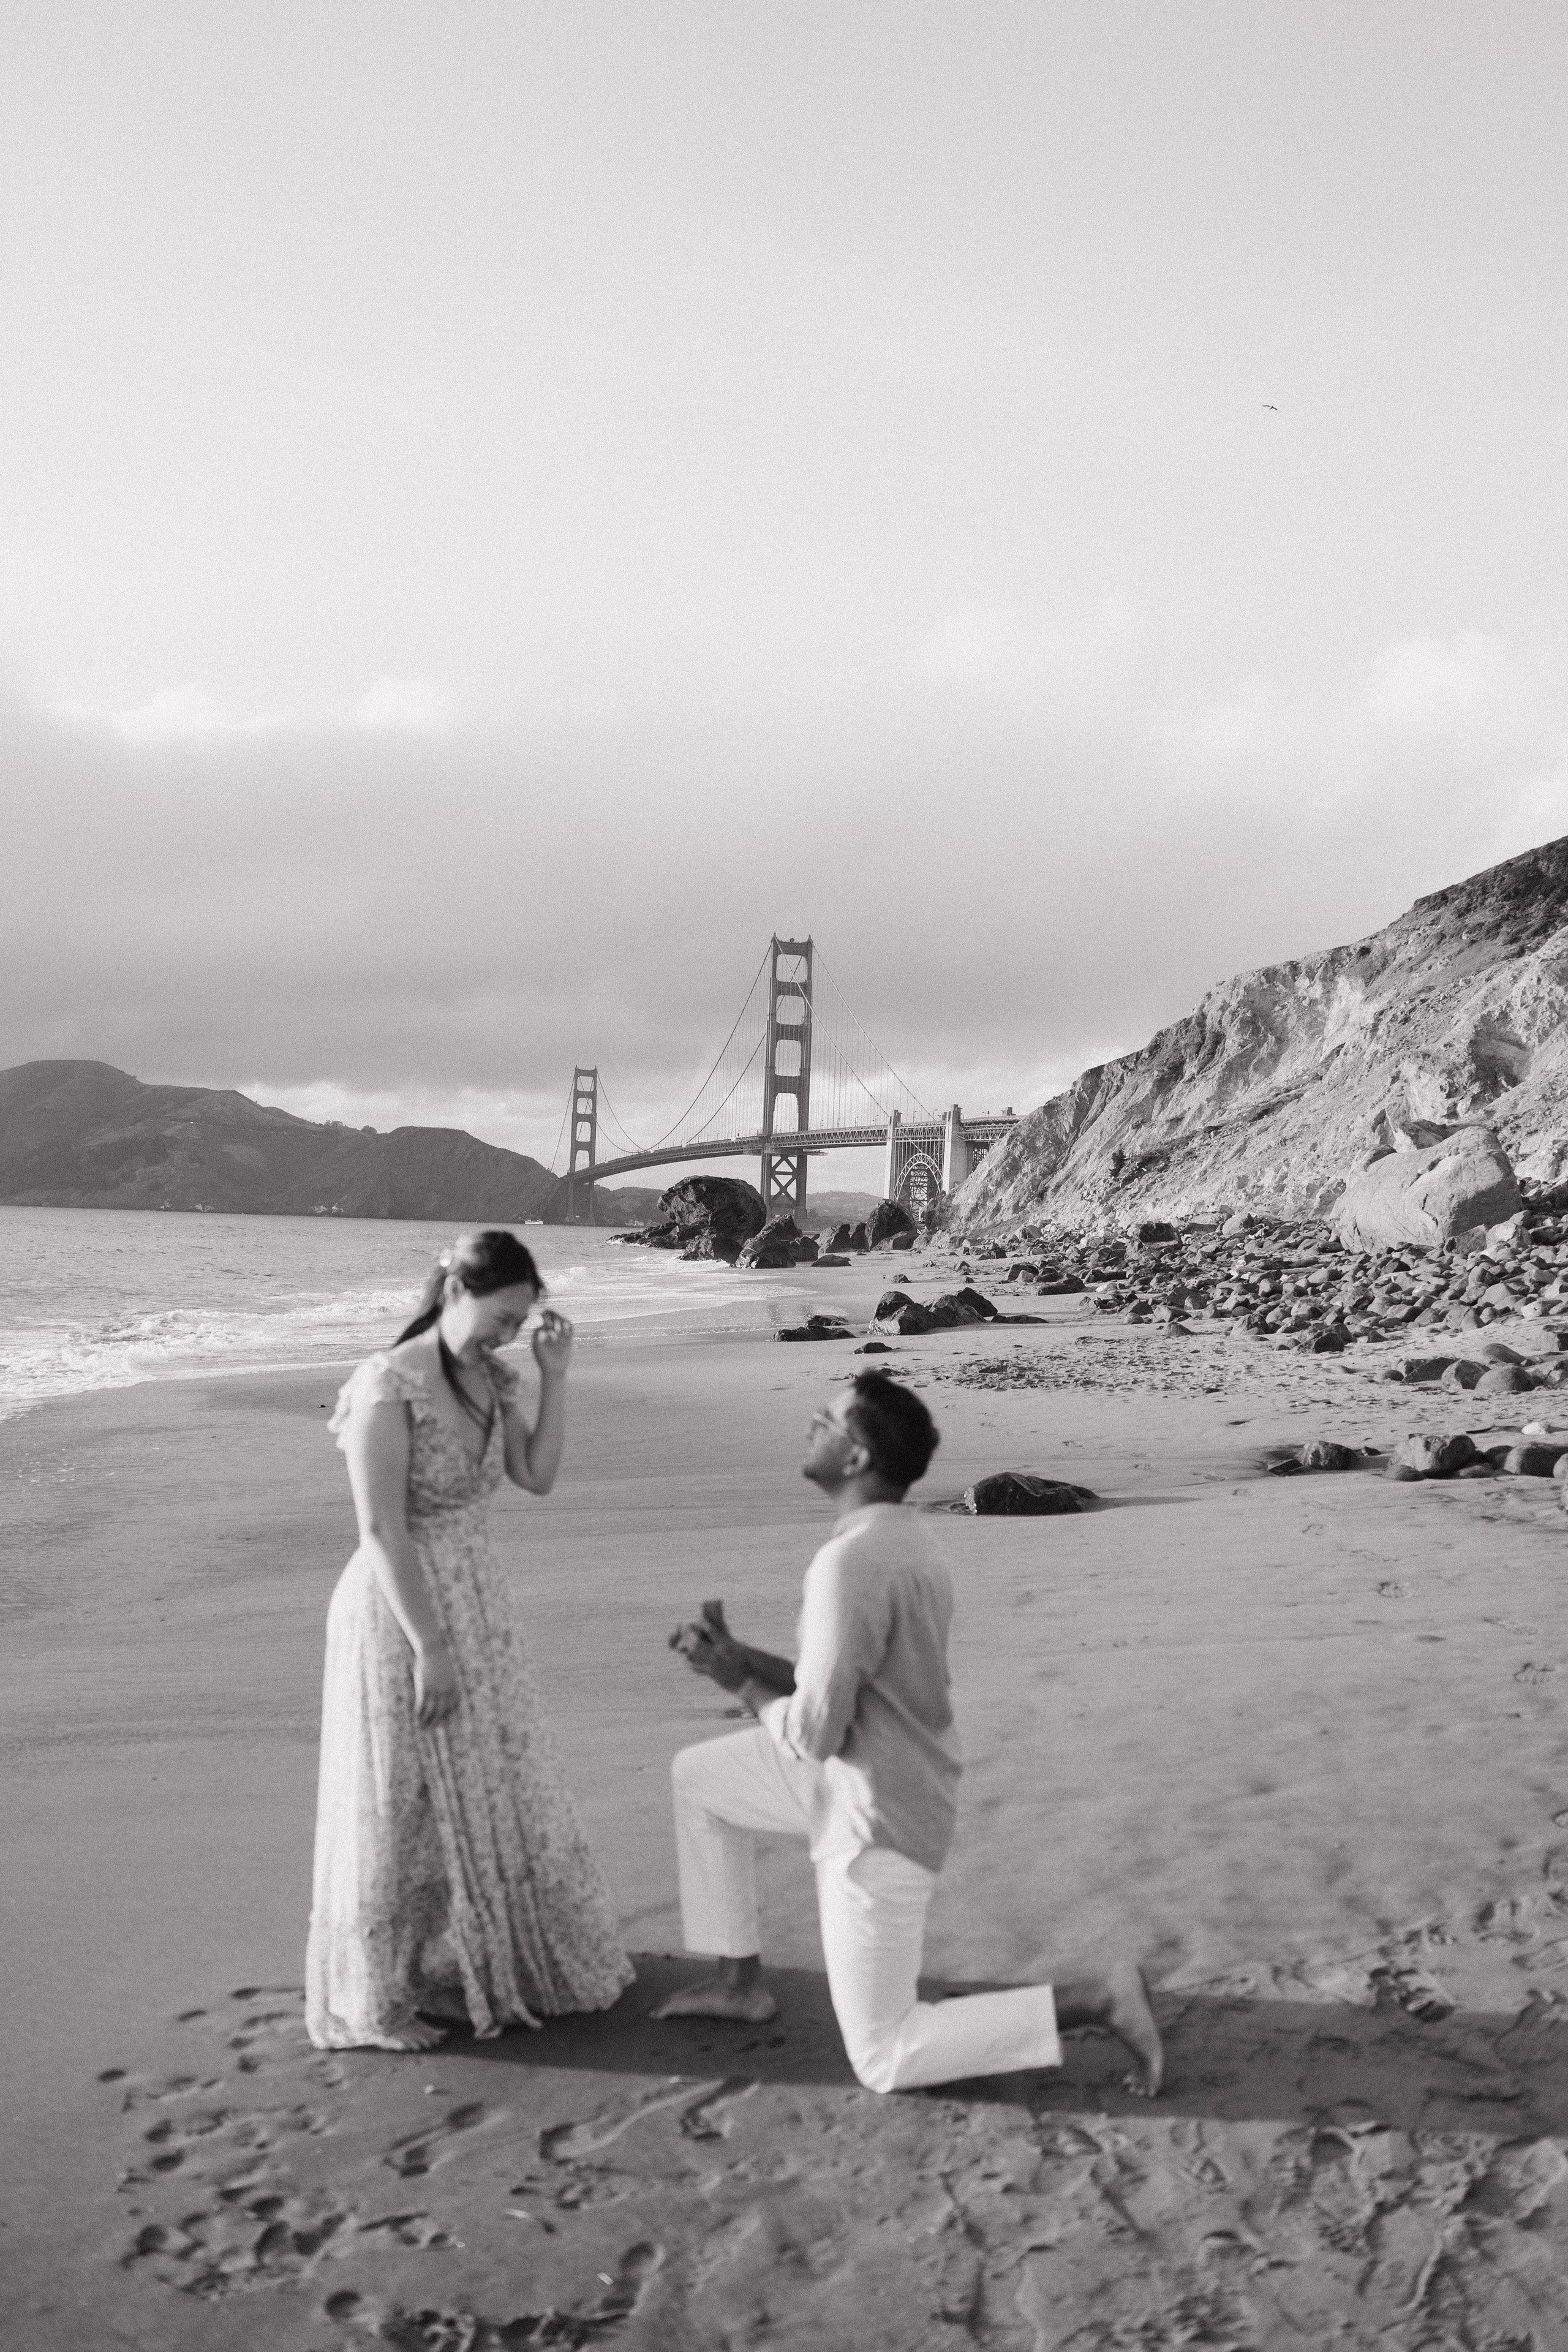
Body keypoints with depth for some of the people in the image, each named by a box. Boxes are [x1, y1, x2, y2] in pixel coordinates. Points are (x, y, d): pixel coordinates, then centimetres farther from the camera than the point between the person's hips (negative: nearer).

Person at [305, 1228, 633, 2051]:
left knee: (496, 1787, 17)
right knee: (408, 1803, 4)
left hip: (480, 1602, 8)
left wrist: (554, 1377, -6)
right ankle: (379, 1998, 21)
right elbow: (382, 1531, -22)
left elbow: (538, 1476, 2)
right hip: (404, 1609, -8)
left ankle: (477, 1964, 36)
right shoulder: (389, 1387, -20)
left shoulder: (491, 1380, 3)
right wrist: (428, 1647, -22)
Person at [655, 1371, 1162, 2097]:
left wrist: (741, 1682, -7)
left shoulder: (850, 1561, -28)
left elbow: (814, 1732, -26)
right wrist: (741, 1655, 2)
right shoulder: (905, 1537, 3)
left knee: (883, 2057, 0)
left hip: (877, 1820, -9)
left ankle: (1095, 1997, -4)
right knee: (698, 1777, 21)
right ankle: (739, 1982, 29)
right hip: (868, 1774, 10)